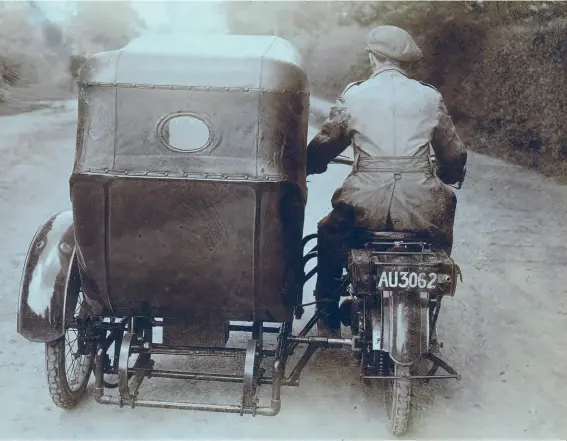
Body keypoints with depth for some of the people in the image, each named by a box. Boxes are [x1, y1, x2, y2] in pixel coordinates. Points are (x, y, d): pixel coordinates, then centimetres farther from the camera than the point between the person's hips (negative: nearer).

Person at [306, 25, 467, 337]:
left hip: (365, 204, -1)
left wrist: (303, 169, 29)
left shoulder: (353, 95, 4)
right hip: (421, 209, 2)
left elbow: (323, 146, 9)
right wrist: (448, 177, 37)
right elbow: (454, 156, 15)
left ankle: (328, 318, 33)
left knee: (329, 236, 30)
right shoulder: (430, 97, 9)